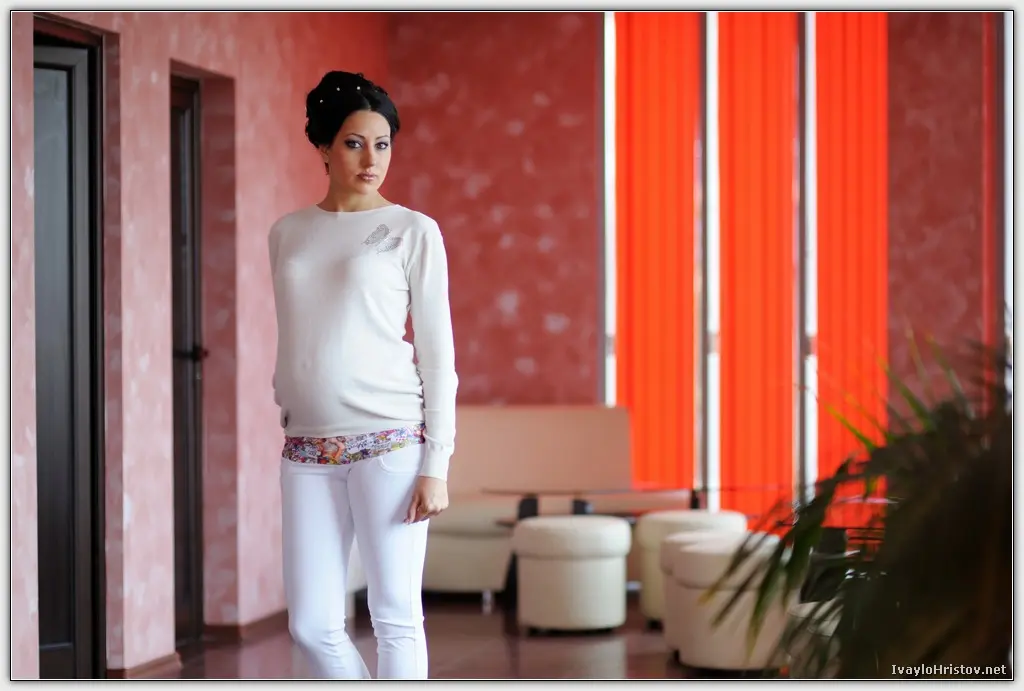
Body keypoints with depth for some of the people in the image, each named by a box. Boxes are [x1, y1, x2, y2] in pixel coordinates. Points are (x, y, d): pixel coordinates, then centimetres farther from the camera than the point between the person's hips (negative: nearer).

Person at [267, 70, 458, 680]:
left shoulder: (413, 230, 2)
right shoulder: (287, 234, 13)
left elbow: (438, 353, 0)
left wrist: (436, 466, -7)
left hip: (389, 441, -4)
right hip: (308, 448, 4)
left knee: (395, 618, -2)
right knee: (313, 626, 3)